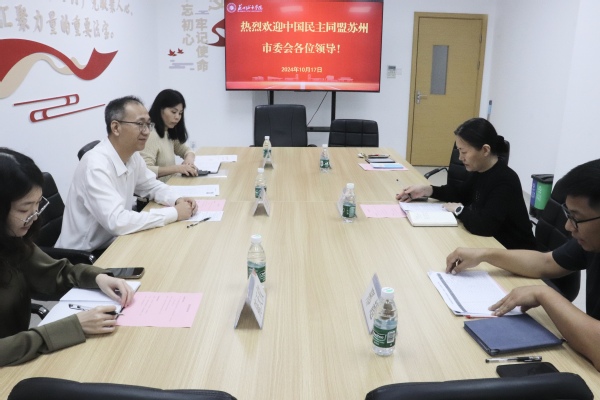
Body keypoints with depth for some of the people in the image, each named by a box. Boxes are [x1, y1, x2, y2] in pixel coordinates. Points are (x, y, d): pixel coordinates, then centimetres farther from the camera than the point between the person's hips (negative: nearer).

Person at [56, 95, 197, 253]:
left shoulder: (132, 155, -2)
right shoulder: (96, 165, -26)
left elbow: (152, 186, 14)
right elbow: (117, 222, -33)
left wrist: (177, 200, -7)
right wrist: (174, 213, -25)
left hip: (113, 243, 7)